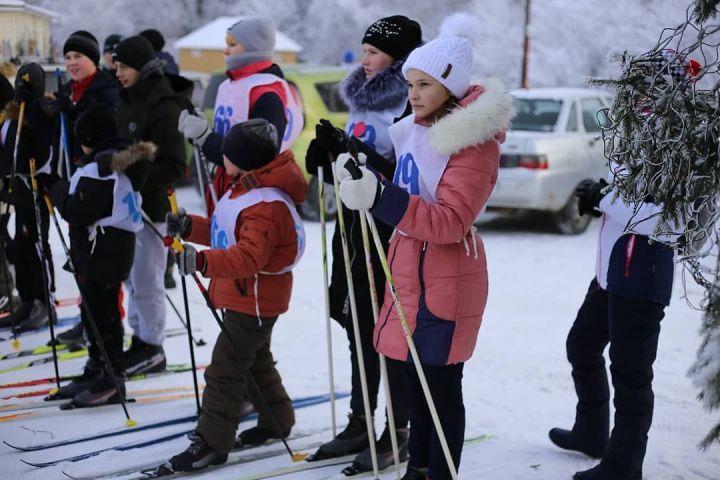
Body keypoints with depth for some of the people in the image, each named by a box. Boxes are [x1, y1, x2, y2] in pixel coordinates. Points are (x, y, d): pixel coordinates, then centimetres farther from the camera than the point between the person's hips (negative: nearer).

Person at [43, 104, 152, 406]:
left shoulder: (97, 168, -20)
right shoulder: (125, 161, 11)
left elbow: (77, 211, -20)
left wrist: (55, 187, -6)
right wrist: (63, 187, 15)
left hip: (100, 252, -10)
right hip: (117, 246, 10)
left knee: (102, 312, -4)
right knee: (93, 309, 18)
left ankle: (112, 379, 3)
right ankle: (96, 371, 29)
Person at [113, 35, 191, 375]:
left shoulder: (165, 107, -16)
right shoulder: (128, 100, 11)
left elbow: (173, 166, -19)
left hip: (151, 206, -9)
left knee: (146, 280, -2)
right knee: (131, 276, 16)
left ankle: (151, 348, 10)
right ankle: (140, 341, 27)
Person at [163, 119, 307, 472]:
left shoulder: (266, 206, -27)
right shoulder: (246, 189, 8)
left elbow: (248, 257, -36)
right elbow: (223, 233, 14)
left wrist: (202, 262, -46)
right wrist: (188, 227, 0)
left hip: (255, 300, -11)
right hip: (244, 295, 11)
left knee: (225, 369, -7)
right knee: (255, 360, 24)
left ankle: (212, 442, -1)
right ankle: (277, 420, 40)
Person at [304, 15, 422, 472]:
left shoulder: (412, 106, -13)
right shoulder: (362, 99, 14)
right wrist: (330, 154, -2)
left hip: (391, 233, -8)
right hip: (356, 226, 8)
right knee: (359, 327, 14)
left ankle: (398, 432, 13)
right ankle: (360, 422, 26)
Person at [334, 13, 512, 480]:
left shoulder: (475, 142, -16)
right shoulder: (418, 125, 8)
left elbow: (450, 221, -26)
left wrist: (379, 196, -35)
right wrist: (362, 175, 2)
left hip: (445, 278, -8)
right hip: (411, 269, 8)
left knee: (441, 384, -1)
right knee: (417, 375, 16)